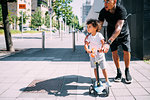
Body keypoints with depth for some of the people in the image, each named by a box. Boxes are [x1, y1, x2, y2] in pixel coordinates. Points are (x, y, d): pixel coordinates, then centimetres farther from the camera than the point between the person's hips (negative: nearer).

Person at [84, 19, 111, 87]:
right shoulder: (89, 37, -3)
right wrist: (87, 49, -33)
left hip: (100, 53, -2)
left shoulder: (99, 35, -9)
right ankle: (97, 80, 21)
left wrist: (102, 48, -38)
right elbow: (86, 44, -12)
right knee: (95, 68, 9)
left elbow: (103, 42, -19)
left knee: (103, 68, 0)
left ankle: (107, 80, 13)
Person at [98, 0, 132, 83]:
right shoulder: (103, 12, -25)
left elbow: (118, 28, -46)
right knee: (114, 52, -3)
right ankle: (119, 72, 13)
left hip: (124, 32, -2)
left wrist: (108, 43, -57)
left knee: (126, 51, -8)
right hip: (111, 32, 2)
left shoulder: (121, 10, -37)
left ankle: (127, 72, 13)